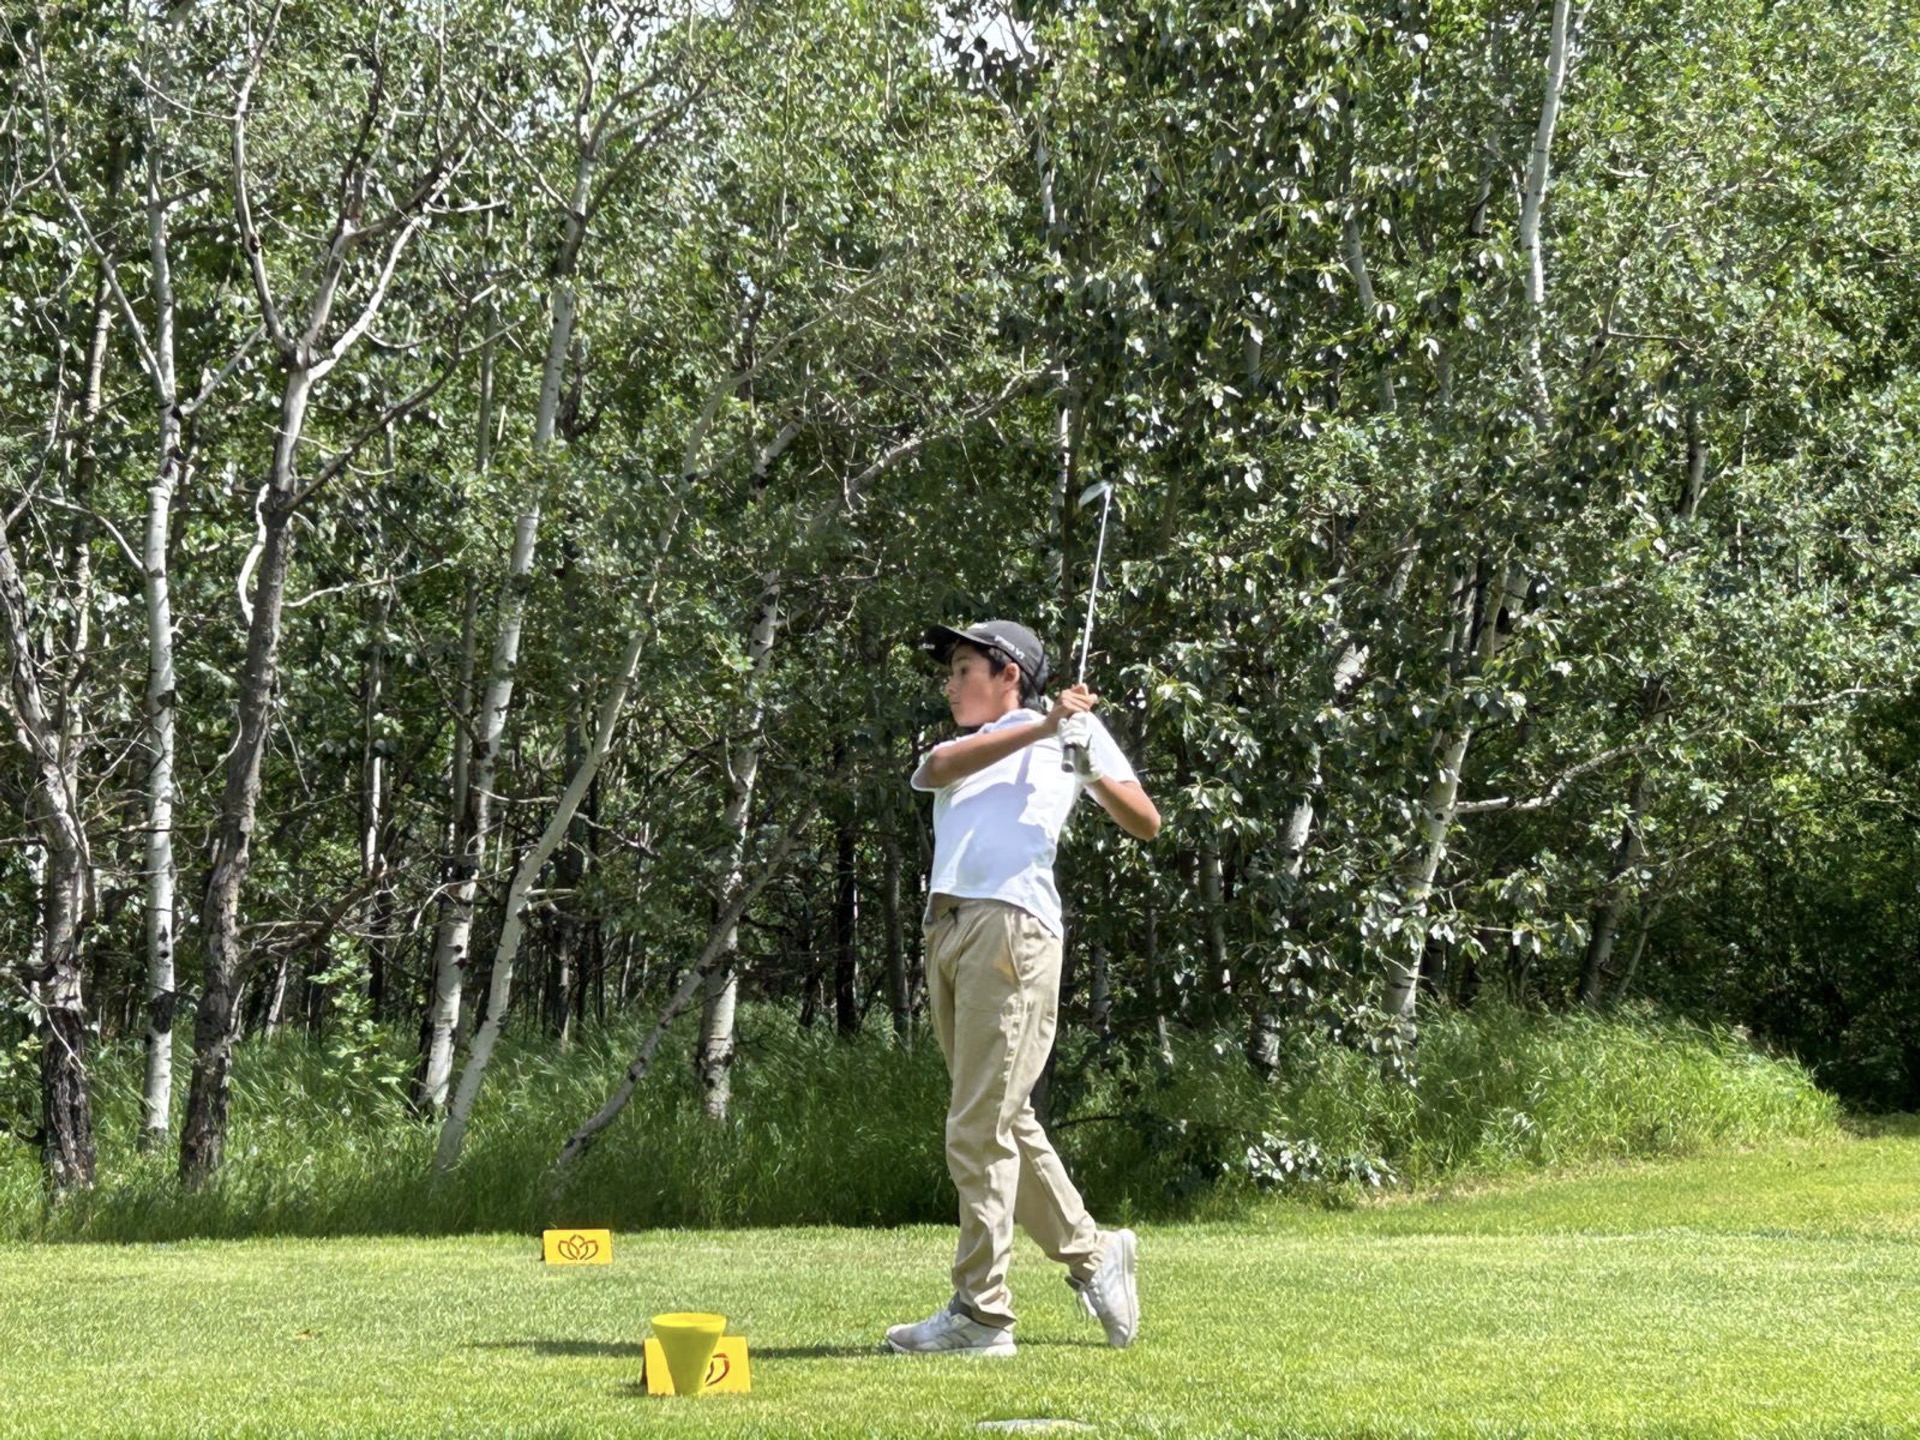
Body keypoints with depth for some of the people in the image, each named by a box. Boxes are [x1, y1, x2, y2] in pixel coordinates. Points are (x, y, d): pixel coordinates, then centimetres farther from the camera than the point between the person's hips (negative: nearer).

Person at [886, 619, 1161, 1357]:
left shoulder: (1073, 727, 15)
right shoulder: (958, 748, 27)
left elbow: (1146, 825, 10)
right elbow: (933, 771, 2)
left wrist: (1094, 773, -9)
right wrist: (1038, 729, -8)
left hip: (1011, 924, -6)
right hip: (945, 931, 6)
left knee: (981, 1128, -11)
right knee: (1004, 1122, 7)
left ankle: (981, 1315, -11)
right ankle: (1091, 1254, 21)